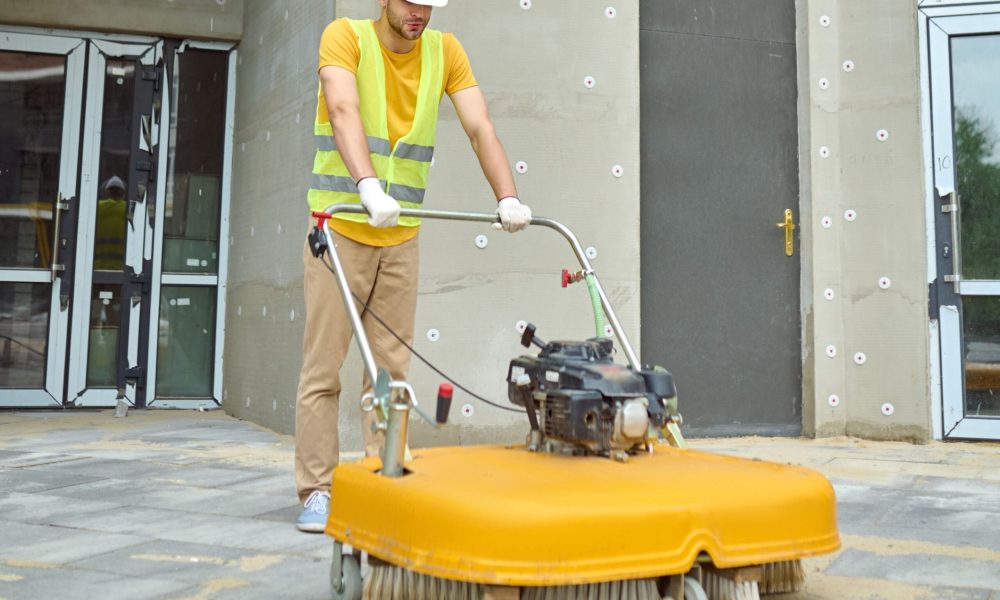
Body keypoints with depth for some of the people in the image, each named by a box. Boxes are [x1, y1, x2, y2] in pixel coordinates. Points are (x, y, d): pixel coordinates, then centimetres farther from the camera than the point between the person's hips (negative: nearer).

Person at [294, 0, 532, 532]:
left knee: (391, 366, 5)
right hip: (340, 228, -3)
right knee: (323, 366, -2)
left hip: (401, 237, 3)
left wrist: (508, 198, -20)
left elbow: (480, 127, -5)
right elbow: (344, 112, -25)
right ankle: (316, 491, 5)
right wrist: (368, 186, -41)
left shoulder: (445, 51, 4)